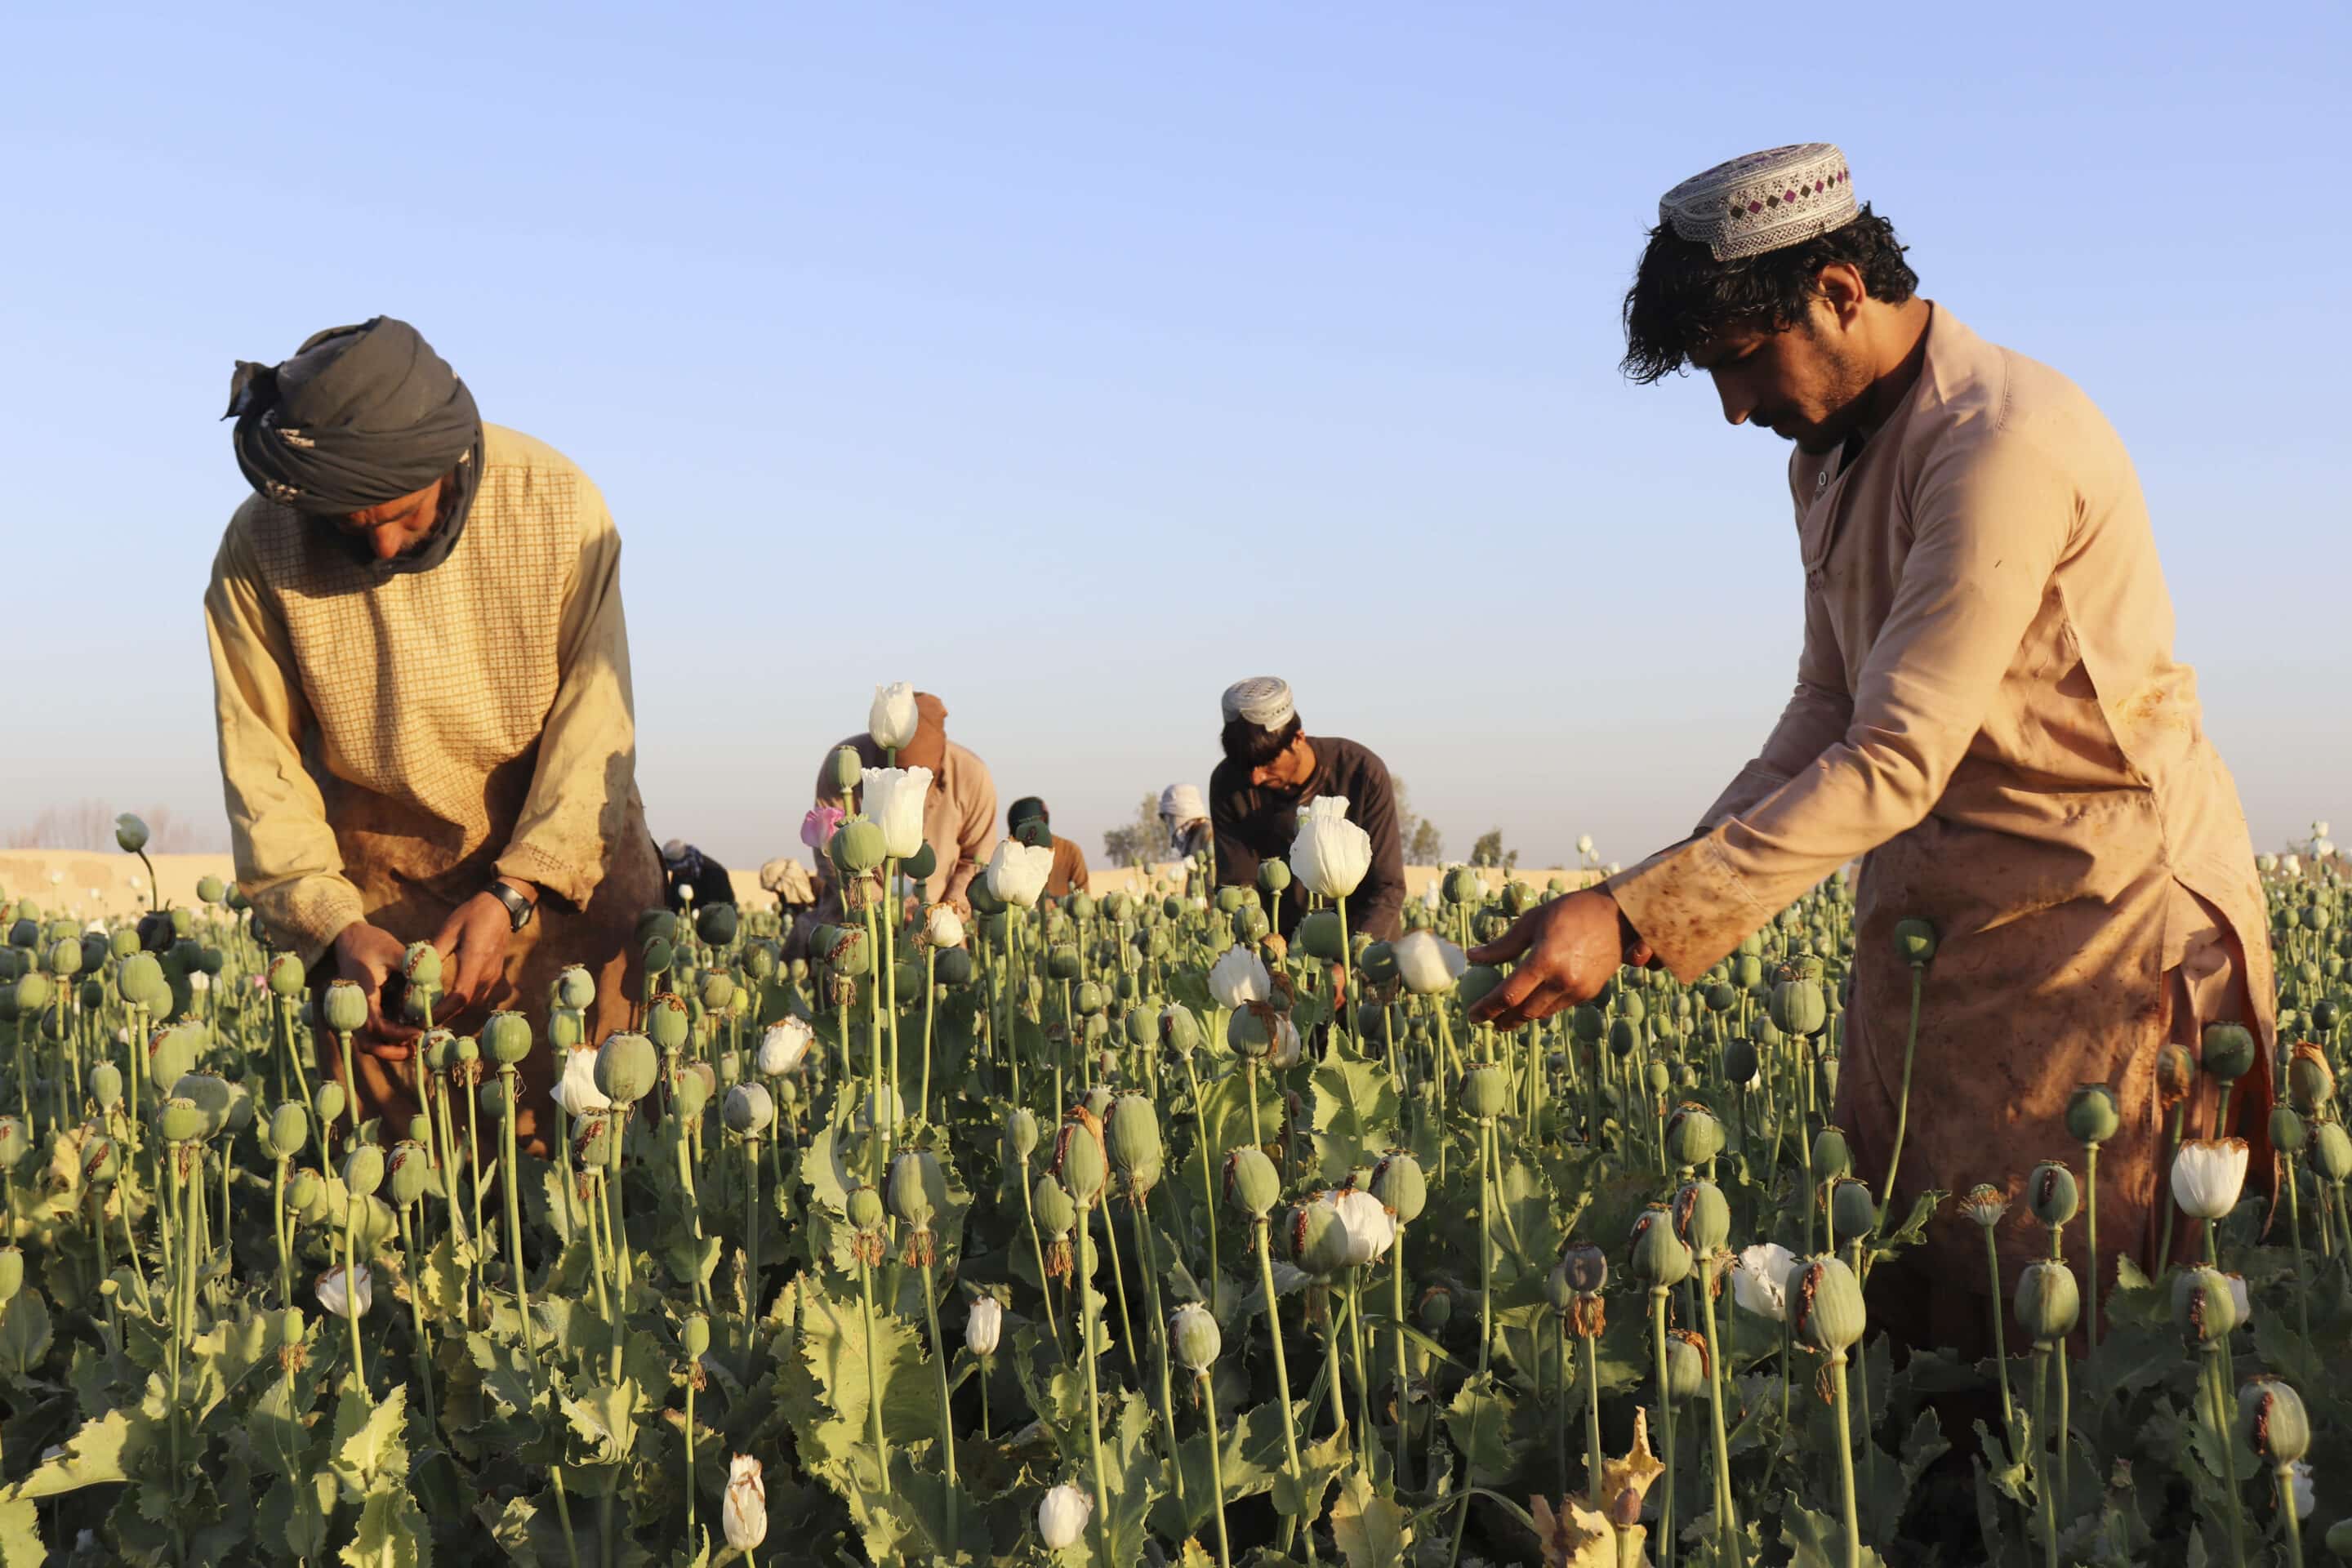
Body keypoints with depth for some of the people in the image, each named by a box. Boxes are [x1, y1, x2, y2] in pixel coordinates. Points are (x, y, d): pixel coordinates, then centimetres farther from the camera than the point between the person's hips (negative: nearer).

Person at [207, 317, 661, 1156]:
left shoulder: (556, 503, -17)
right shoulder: (259, 550, -14)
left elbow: (595, 724, -14)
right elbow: (261, 767, -11)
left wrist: (511, 896, -23)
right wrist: (336, 925, -24)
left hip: (564, 867, 0)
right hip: (382, 892, 1)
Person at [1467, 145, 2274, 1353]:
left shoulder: (2002, 443, -22)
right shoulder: (1828, 458, 11)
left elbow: (1896, 764, -27)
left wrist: (1633, 920, -30)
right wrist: (1689, 872, -4)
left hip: (2104, 913, -8)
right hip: (1931, 921, 8)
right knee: (1898, 1298, 6)